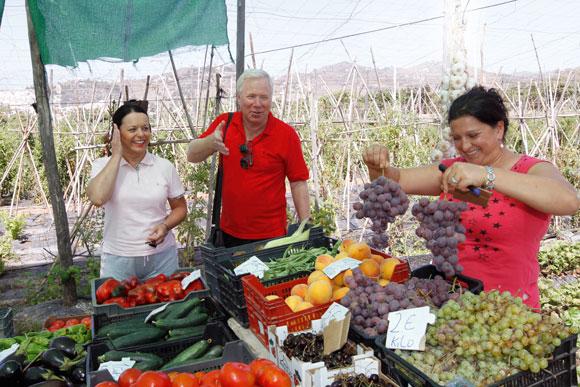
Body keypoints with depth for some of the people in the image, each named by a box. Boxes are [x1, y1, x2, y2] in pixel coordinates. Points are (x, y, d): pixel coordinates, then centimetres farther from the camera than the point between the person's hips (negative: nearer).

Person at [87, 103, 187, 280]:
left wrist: (166, 226, -13)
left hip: (161, 256, 1)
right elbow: (97, 198, -23)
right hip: (117, 260, -1)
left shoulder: (164, 166, -2)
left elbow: (180, 208, 7)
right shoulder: (103, 165, -3)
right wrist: (116, 155, -15)